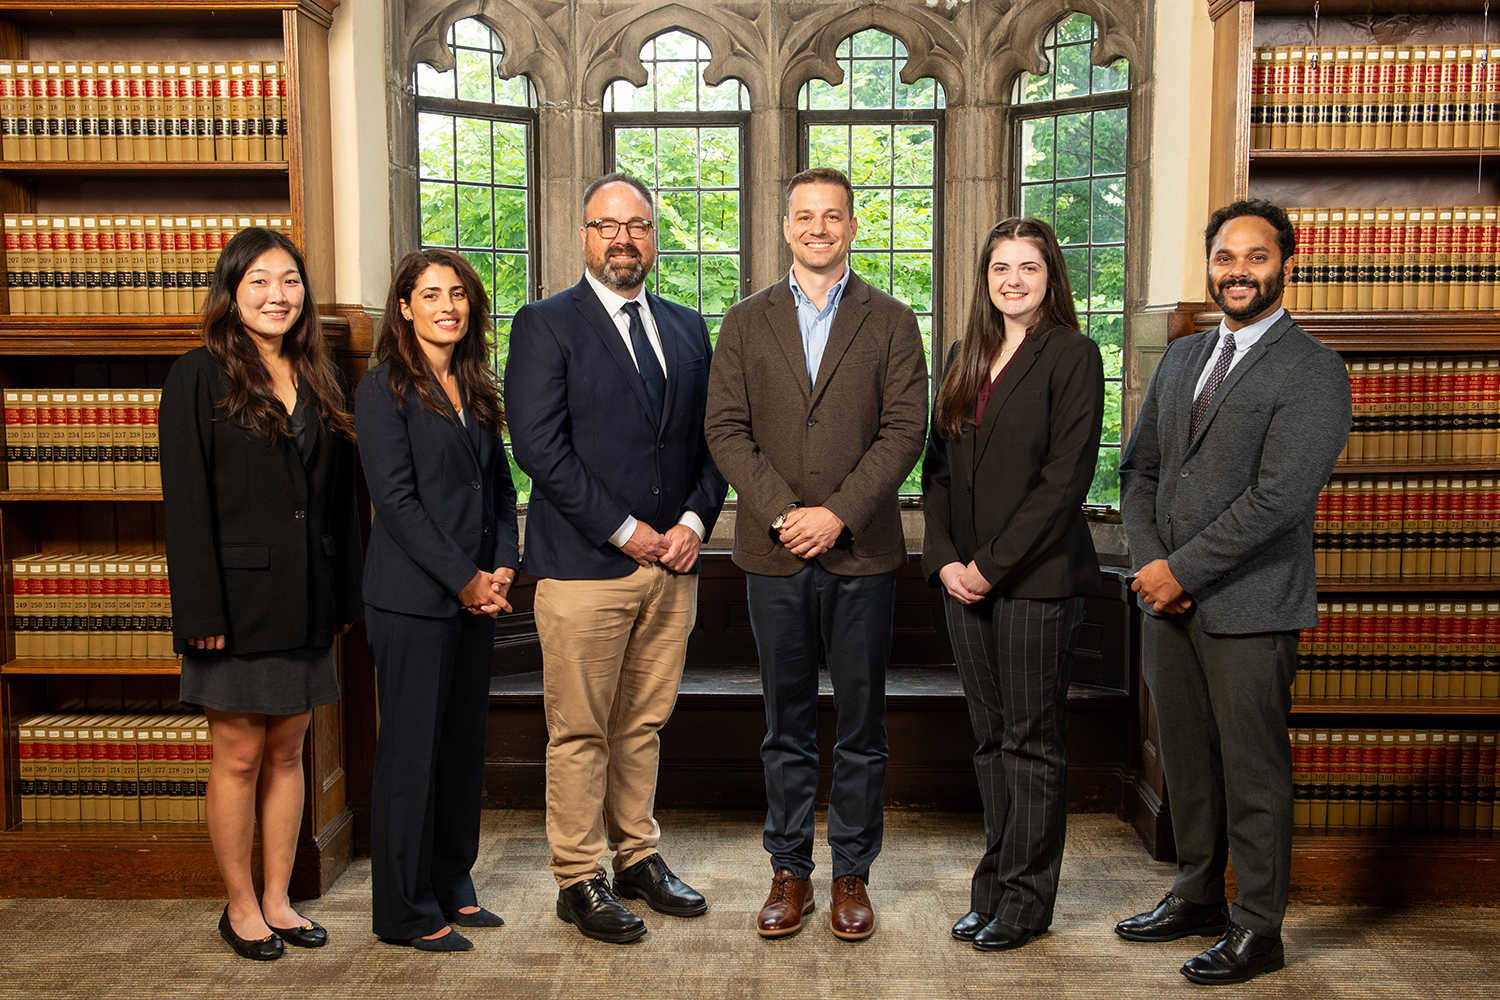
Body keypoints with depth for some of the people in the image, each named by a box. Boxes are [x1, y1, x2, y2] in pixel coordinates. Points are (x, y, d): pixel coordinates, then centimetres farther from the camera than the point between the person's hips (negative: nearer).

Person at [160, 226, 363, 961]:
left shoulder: (321, 383, 10)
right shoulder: (199, 377, -5)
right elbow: (185, 502, -10)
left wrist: (345, 597, 8)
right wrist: (202, 610, -15)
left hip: (305, 601, 5)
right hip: (238, 599, -5)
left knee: (287, 752, 12)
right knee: (239, 756, 5)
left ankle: (278, 900, 24)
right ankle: (240, 908, 20)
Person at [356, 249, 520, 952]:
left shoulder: (475, 390, 14)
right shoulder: (384, 389, -7)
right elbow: (396, 499, -14)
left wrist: (503, 566, 0)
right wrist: (463, 578, -14)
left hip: (477, 597, 7)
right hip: (413, 599, -7)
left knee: (464, 744, 13)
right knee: (412, 751, 1)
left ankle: (452, 886, 27)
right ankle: (407, 910, 14)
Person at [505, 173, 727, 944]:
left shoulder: (687, 329, 15)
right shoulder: (545, 325, -2)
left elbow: (712, 438, 14)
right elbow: (539, 446, -11)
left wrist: (696, 518, -3)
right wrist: (623, 531, -13)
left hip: (671, 564, 5)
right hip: (584, 564, -5)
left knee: (644, 725, 14)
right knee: (579, 731, 2)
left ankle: (638, 858, 28)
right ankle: (579, 880, 15)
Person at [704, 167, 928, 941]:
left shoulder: (891, 323, 5)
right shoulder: (746, 323, 9)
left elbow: (904, 429, -4)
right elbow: (726, 429, 1)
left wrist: (839, 513, -14)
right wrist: (782, 512, -11)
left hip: (862, 551, -1)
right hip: (774, 552, 1)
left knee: (861, 724, 7)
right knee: (786, 724, 9)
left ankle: (851, 875, 20)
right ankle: (789, 871, 22)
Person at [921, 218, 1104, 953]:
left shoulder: (1071, 355, -5)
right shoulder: (966, 358, 14)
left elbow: (1067, 476, -12)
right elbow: (938, 465, 13)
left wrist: (992, 565, -13)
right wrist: (944, 558, 0)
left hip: (1037, 577, -6)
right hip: (965, 579, 6)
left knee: (1033, 739, 3)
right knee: (989, 736, 12)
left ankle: (1025, 899, 14)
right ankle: (994, 885, 23)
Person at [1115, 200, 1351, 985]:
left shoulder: (1312, 373, -9)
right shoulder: (1180, 359, 14)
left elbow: (1276, 498, -17)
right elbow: (1139, 467, 13)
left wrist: (1181, 570, -15)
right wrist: (1150, 562, -2)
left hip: (1249, 607, -6)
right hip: (1169, 597, 6)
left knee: (1253, 771, 4)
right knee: (1185, 761, 15)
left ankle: (1258, 928, 18)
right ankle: (1196, 897, 32)